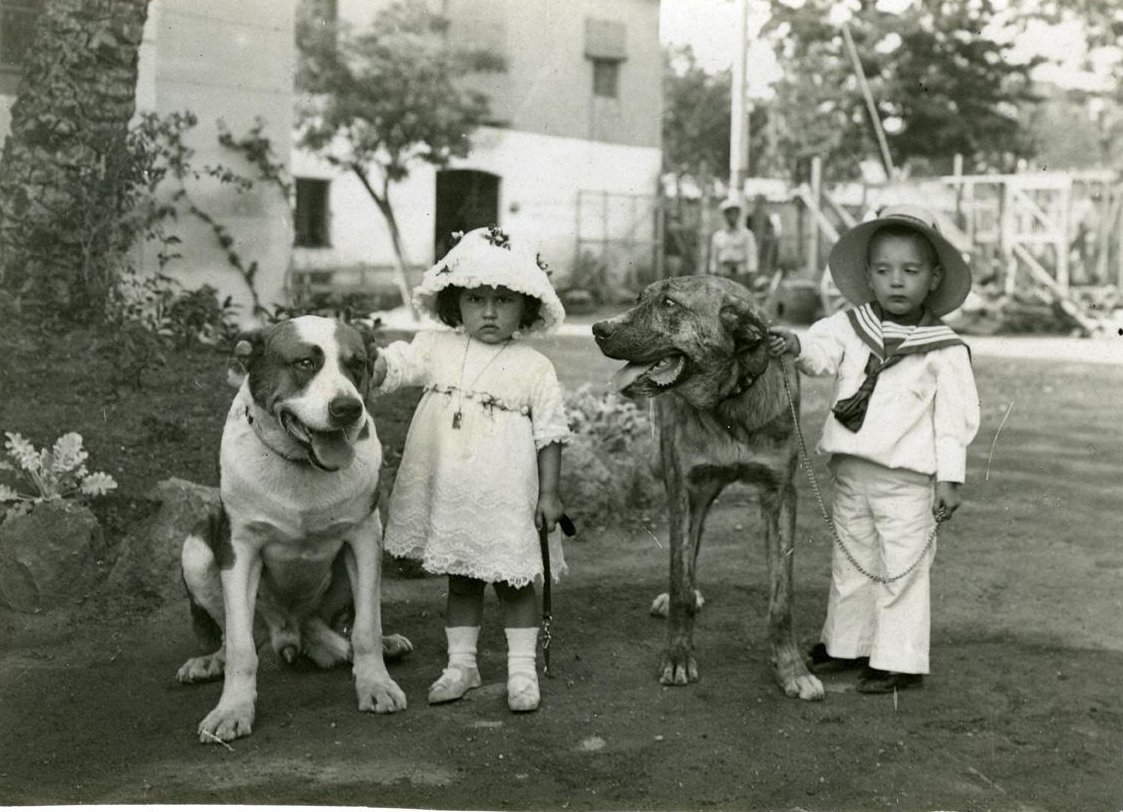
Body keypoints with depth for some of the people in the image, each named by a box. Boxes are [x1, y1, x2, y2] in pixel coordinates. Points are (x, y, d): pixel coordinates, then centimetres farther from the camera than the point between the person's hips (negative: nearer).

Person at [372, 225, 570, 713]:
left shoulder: (534, 368, -2)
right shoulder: (437, 349, 3)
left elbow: (550, 434, -1)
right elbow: (390, 365, -8)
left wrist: (548, 493, -4)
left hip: (507, 498, -2)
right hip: (449, 493, 2)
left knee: (514, 581, 7)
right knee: (461, 581, 15)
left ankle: (523, 672, 17)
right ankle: (461, 664, 27)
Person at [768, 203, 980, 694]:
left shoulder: (944, 350, -6)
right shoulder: (850, 327, 1)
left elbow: (955, 417, -4)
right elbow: (823, 350, -16)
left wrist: (950, 478, -7)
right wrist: (795, 347, -39)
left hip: (908, 479, -4)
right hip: (851, 472, 4)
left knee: (902, 570, 3)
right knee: (850, 563, 18)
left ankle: (900, 662, 14)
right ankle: (847, 645, 33)